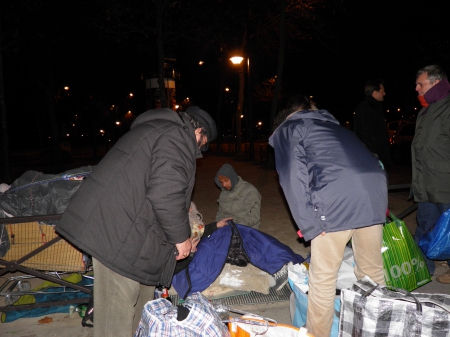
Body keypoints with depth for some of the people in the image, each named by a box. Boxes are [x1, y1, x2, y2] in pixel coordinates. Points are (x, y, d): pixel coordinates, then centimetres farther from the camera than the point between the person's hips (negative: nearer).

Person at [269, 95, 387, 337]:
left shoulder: (288, 129, 17)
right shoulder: (335, 125, 35)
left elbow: (293, 177, 1)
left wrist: (309, 224, -2)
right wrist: (380, 205, 30)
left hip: (336, 198, -6)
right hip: (375, 189, 7)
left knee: (323, 277, 7)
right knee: (373, 271, 21)